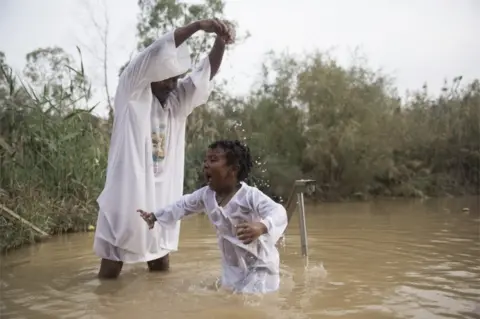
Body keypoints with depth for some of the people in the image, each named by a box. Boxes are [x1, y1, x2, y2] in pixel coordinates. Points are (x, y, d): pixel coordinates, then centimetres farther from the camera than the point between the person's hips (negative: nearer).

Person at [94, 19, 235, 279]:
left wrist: (220, 41, -23)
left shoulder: (179, 99, 7)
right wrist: (198, 25, -26)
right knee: (110, 271, 5)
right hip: (127, 195, -4)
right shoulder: (130, 91, -6)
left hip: (162, 197, 5)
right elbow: (155, 54, -19)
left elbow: (206, 73, -5)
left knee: (161, 267, 13)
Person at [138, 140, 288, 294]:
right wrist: (155, 216, 11)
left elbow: (278, 212, -42)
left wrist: (261, 227, -64)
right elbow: (184, 205, 9)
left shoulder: (251, 195, -29)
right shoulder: (206, 194, -7)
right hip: (232, 263, 7)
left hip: (259, 263, -7)